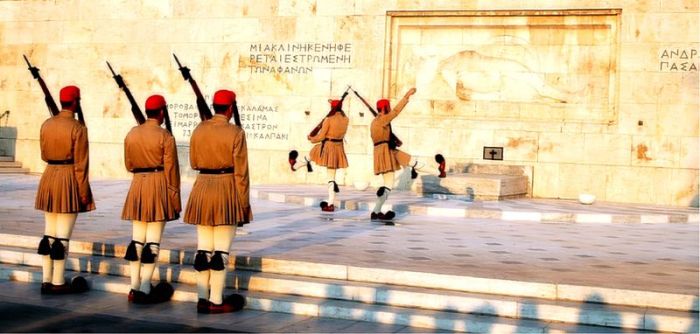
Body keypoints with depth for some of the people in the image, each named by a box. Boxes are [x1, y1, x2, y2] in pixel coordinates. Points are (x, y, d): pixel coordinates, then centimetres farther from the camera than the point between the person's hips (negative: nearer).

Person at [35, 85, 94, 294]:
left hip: (49, 178, 7)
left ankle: (46, 281, 16)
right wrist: (84, 193, -10)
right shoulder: (78, 128, -13)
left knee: (49, 233, 12)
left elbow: (44, 155, 15)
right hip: (69, 180, -6)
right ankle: (58, 283, 3)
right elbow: (81, 164, -14)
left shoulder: (46, 125, 5)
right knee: (63, 235, -1)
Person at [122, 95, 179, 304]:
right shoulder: (165, 137, -10)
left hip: (137, 186, 5)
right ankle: (145, 290, 0)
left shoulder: (131, 134, 6)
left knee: (137, 238, 11)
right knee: (153, 240, -1)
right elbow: (171, 171, -10)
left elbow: (129, 164, 15)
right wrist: (175, 200, -5)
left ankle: (134, 288, 14)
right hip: (159, 187, -5)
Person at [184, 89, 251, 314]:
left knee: (204, 247, 9)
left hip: (202, 189, 5)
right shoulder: (236, 133, -10)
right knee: (222, 248, 0)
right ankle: (216, 301, 3)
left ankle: (202, 299, 13)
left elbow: (194, 163, 13)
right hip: (227, 189, -5)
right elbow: (241, 172, -10)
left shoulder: (199, 129, 4)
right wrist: (244, 203, -4)